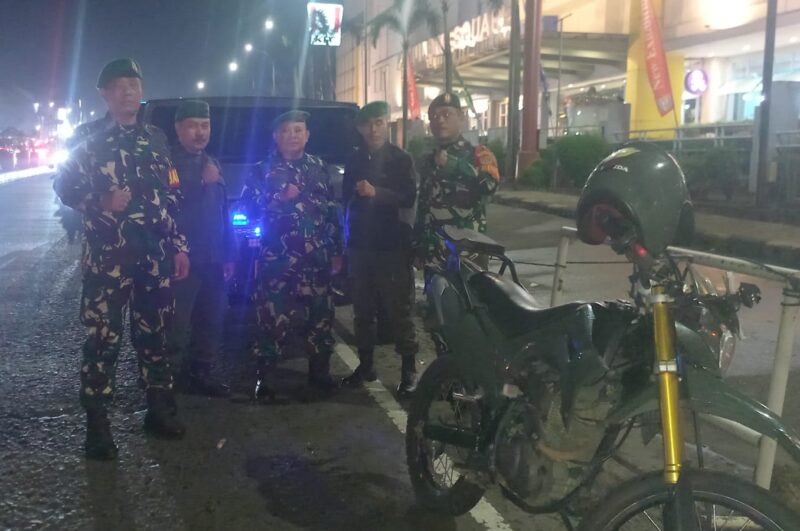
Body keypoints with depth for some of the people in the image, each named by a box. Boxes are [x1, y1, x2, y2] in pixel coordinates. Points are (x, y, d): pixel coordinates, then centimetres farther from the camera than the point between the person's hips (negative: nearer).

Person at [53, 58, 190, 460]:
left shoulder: (157, 139, 13)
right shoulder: (89, 139, 1)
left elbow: (172, 198, 14)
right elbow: (64, 187, -1)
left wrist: (179, 246, 10)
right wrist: (100, 202, -18)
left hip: (155, 255, 4)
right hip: (107, 256, -4)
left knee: (154, 333, 11)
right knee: (103, 338, -4)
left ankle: (160, 408, 22)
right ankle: (97, 423, 3)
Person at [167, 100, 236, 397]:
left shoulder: (211, 164, 20)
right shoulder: (167, 162, -5)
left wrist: (228, 255, 17)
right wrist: (202, 184, -20)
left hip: (212, 260, 8)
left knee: (211, 322, 11)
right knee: (177, 325, -9)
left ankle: (201, 373, 22)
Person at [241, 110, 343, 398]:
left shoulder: (319, 168, 13)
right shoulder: (264, 168, 6)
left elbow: (332, 211, 13)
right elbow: (247, 202, -5)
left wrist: (336, 251, 10)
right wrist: (280, 197, -15)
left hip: (316, 256, 3)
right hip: (276, 256, -3)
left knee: (320, 312, 5)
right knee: (273, 314, -5)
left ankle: (319, 371, 19)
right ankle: (265, 376, 4)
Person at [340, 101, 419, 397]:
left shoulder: (401, 160, 1)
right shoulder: (355, 161, 13)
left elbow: (409, 198, -11)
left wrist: (376, 193, -22)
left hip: (392, 245, -4)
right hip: (360, 244, 4)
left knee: (399, 309, -7)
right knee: (362, 309, 8)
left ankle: (409, 370, -3)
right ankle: (365, 364, 18)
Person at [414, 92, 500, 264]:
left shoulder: (478, 154, 0)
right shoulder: (426, 162, 17)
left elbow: (489, 184, -22)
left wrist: (454, 165, -27)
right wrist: (417, 248, 19)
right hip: (432, 253, 6)